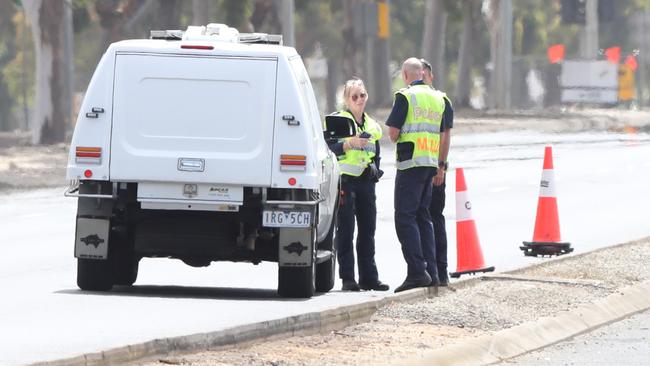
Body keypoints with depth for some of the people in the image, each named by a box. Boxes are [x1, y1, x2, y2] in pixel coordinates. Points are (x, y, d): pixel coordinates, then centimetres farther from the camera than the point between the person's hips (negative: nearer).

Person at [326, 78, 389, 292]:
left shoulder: (372, 126, 20)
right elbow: (329, 149, -9)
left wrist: (375, 169, 12)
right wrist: (350, 143, -22)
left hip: (366, 182, 6)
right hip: (345, 181, -6)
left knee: (367, 232, 7)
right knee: (346, 232, -8)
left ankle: (369, 277, 10)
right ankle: (347, 278, -9)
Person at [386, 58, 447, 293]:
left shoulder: (406, 96, -8)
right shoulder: (438, 98, 14)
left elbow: (393, 133, -10)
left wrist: (396, 138, 10)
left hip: (411, 163, -7)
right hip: (432, 163, 7)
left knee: (405, 217, -7)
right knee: (423, 216, 14)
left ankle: (417, 271, -17)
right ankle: (431, 272, 10)